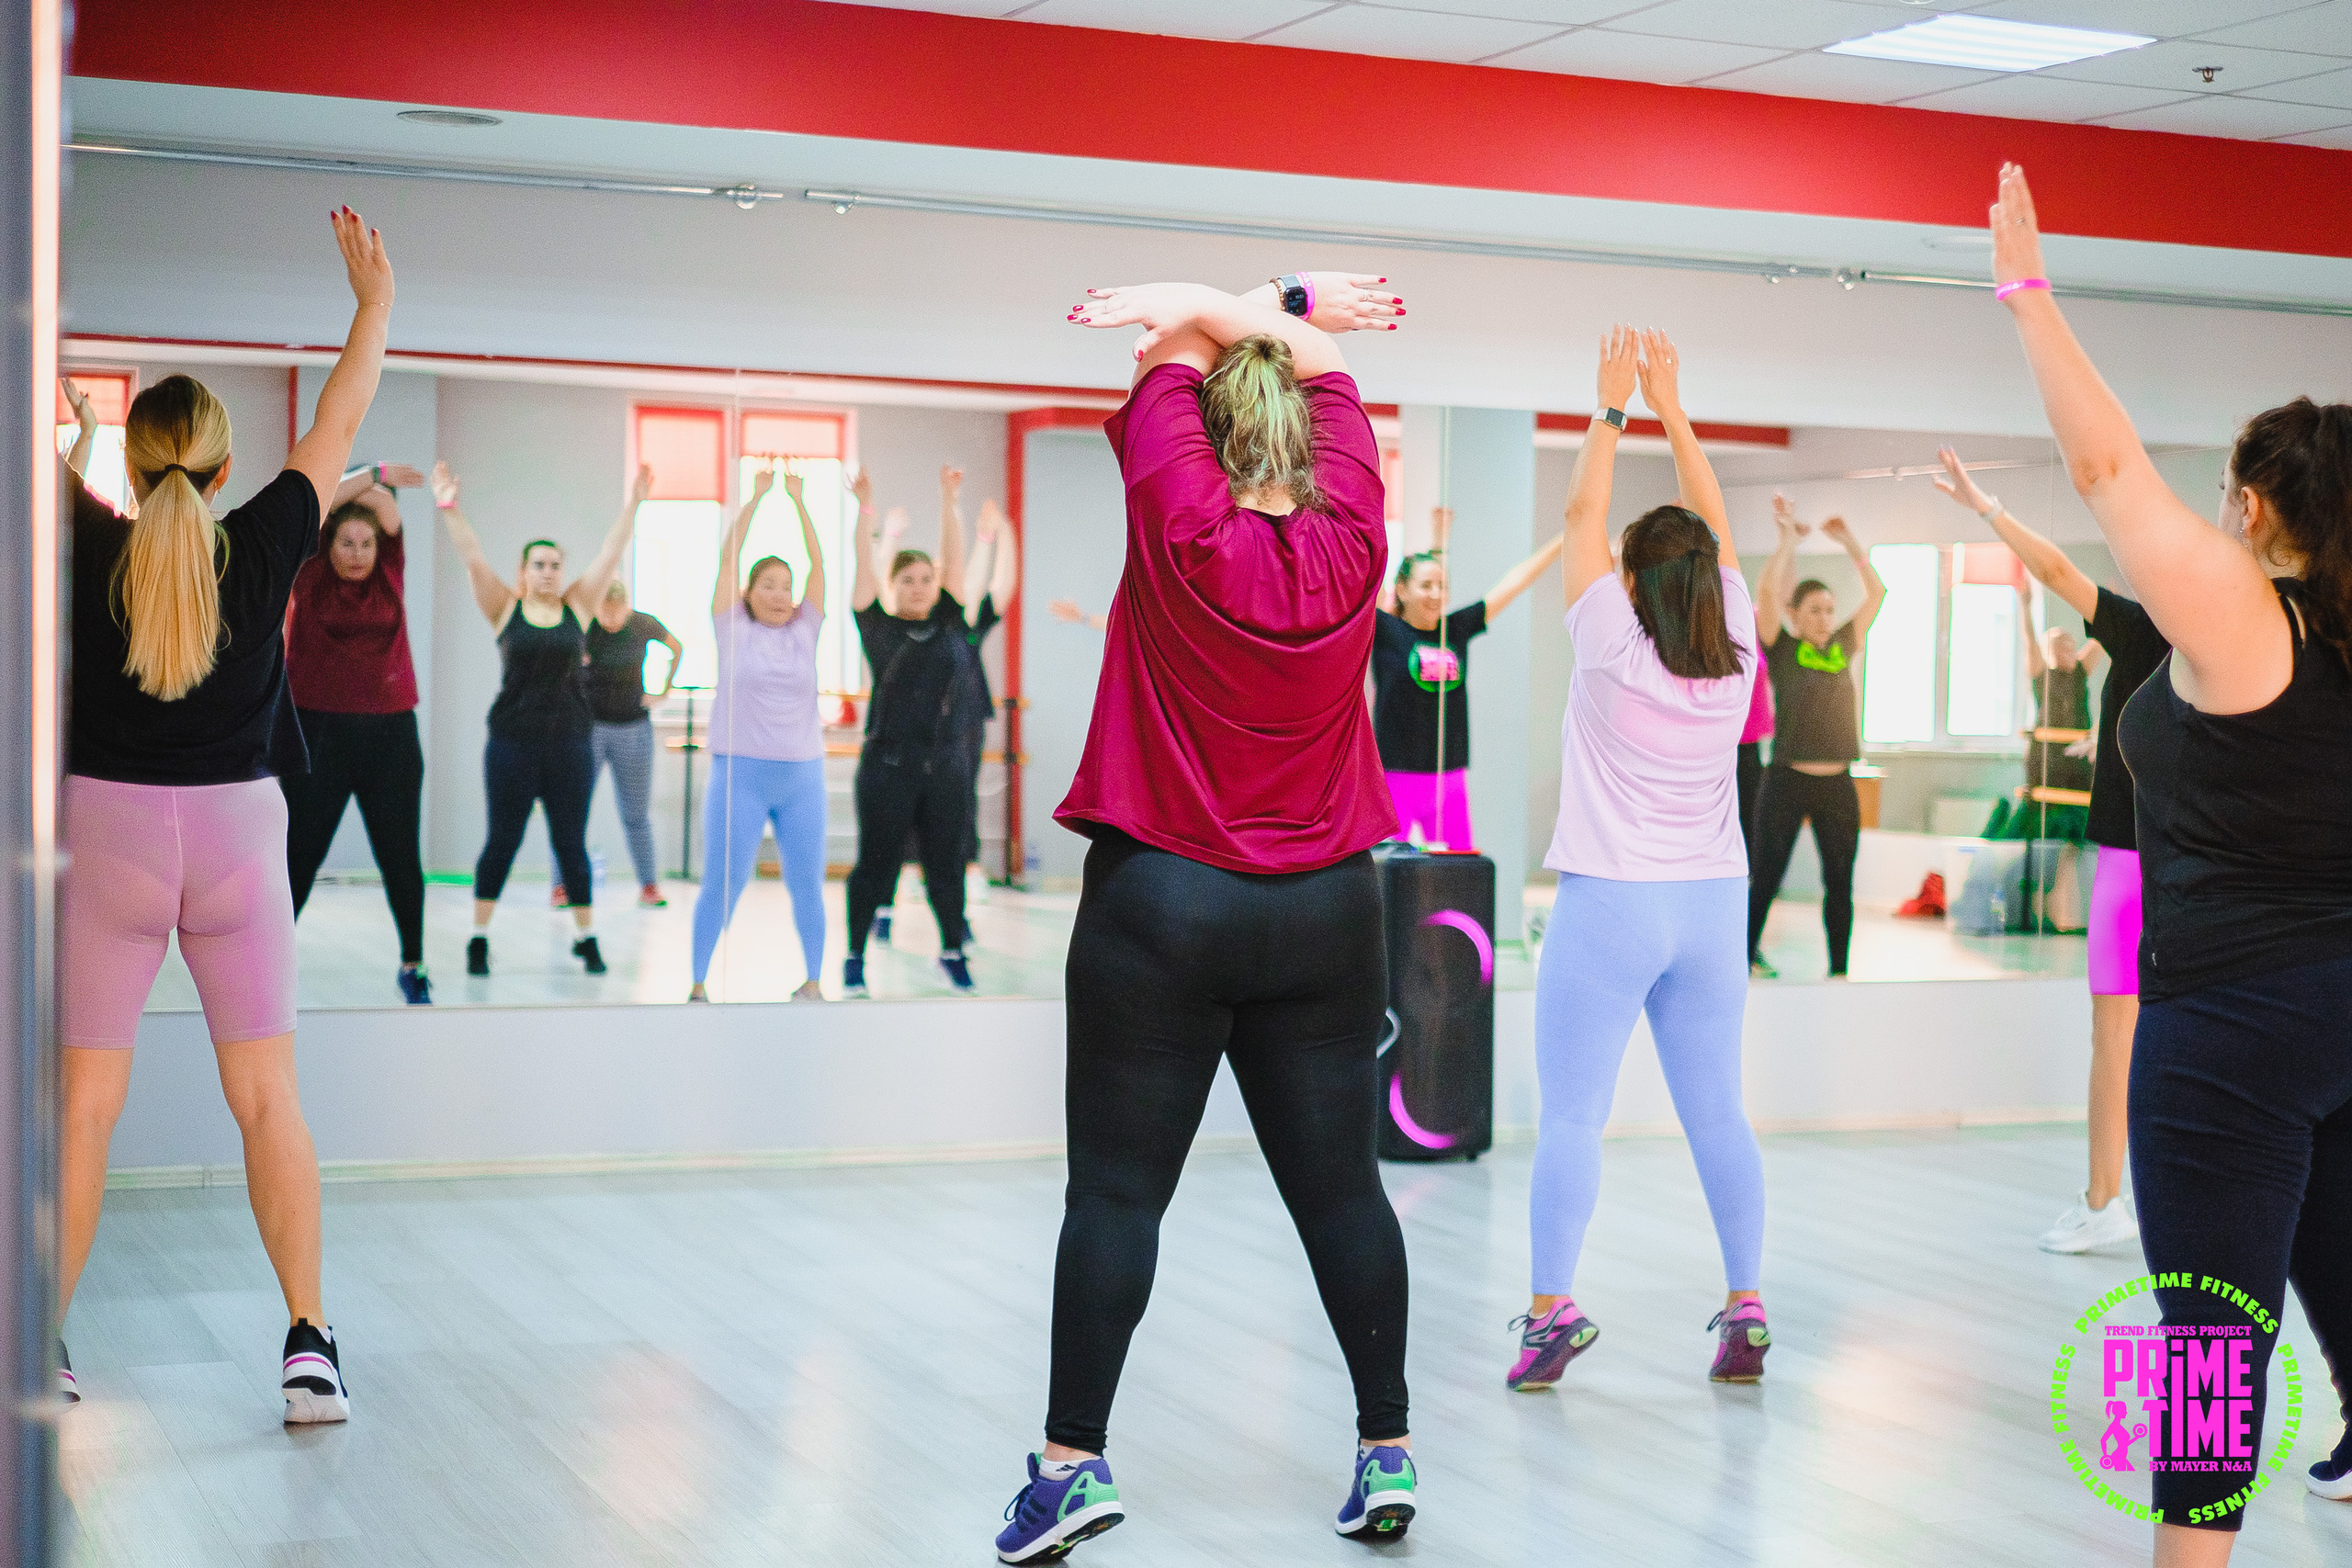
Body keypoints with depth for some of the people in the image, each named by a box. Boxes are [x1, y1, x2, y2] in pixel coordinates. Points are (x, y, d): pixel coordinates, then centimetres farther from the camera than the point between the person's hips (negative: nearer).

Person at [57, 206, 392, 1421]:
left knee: (83, 1103, 5)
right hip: (238, 832, 1)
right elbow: (336, 427, 9)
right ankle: (309, 1342, -1)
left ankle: (42, 1345, 10)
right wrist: (374, 303, 21)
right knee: (268, 1099, 3)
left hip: (107, 831, 0)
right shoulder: (262, 548, -4)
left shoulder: (91, 554, -7)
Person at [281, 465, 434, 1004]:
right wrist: (373, 473, -2)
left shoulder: (389, 574, 9)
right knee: (299, 854, 1)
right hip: (319, 731, -2)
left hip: (389, 732, 2)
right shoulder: (310, 579, 4)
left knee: (401, 856, 7)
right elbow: (311, 507, -5)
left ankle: (413, 966, 18)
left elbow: (388, 510, 3)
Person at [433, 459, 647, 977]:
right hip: (512, 743, -2)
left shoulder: (577, 607, 5)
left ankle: (586, 938, 16)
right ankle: (479, 937, 13)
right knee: (502, 841, 5)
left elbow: (610, 554, 0)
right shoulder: (505, 608, 0)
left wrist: (634, 504, -6)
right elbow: (473, 559, -9)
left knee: (572, 843, 8)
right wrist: (449, 509, -20)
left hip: (571, 744, 2)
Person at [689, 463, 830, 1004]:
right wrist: (757, 497, -3)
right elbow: (728, 557, -1)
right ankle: (698, 983, 5)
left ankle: (811, 981, 15)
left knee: (807, 882, 5)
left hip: (802, 775, 3)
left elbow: (817, 563, 4)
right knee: (721, 883, -2)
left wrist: (798, 500, 0)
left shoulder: (805, 631, 8)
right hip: (741, 772, -3)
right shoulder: (734, 630, 3)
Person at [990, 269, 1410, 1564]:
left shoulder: (1185, 533, -11)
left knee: (1116, 1190, 1)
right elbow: (1325, 373, 9)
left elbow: (1172, 349, -1)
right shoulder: (1351, 545, -2)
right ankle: (1387, 1450, 14)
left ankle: (1074, 1461, 2)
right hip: (1326, 917, 3)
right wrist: (1289, 313, -4)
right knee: (1338, 1183, 9)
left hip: (1162, 907, -3)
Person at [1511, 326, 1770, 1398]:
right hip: (1711, 906, 5)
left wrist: (1613, 409, 7)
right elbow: (1714, 527, 12)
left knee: (1572, 1116, -3)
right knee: (1717, 1114, 9)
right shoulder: (1735, 654, 1)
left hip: (1609, 906, -4)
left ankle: (1553, 1309, -7)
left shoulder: (1614, 650, -8)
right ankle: (1745, 1308, 9)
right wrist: (1672, 410, 15)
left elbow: (1582, 517, 0)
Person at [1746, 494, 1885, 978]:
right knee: (1766, 876, 4)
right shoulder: (1781, 648, 0)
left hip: (1837, 783, 4)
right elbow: (1769, 587, -11)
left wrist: (1848, 540, 12)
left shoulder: (1844, 646, 11)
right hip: (1787, 780, -4)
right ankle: (1746, 956, 16)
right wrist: (1789, 537, -4)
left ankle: (1839, 970, 14)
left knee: (1840, 883, 7)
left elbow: (1876, 591, 16)